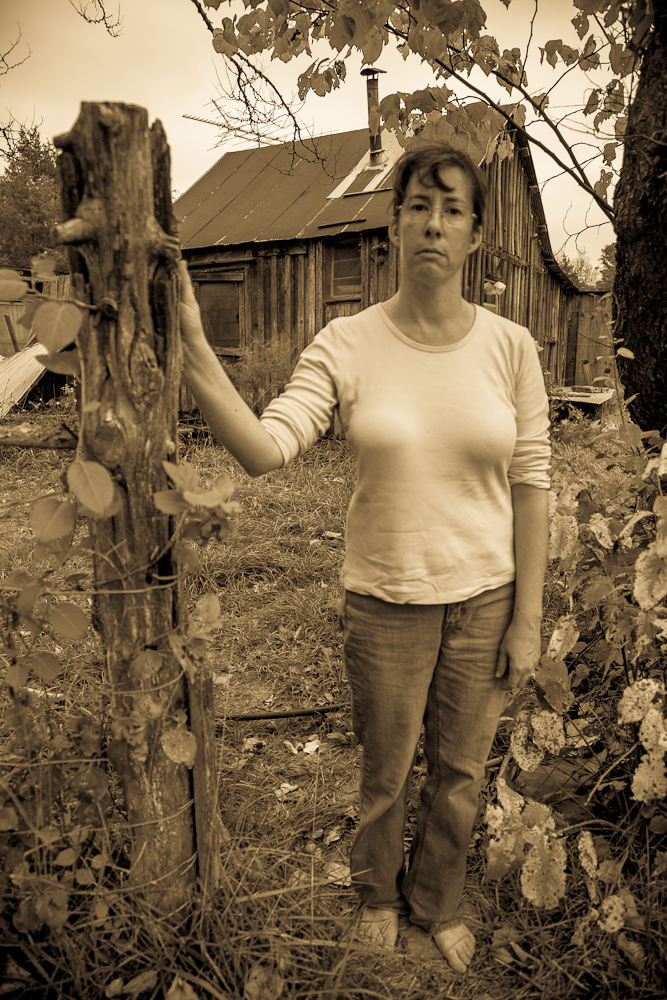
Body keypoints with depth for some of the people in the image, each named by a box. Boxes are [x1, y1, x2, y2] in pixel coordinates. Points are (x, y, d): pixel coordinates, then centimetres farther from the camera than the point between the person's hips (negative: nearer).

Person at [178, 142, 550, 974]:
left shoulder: (510, 346, -7)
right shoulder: (346, 345, -11)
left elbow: (530, 487, -4)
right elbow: (265, 450, -21)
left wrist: (527, 619, -2)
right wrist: (192, 348, -32)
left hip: (485, 600, 2)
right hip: (384, 602, -1)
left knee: (460, 777, 21)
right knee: (385, 775, 21)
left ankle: (438, 902, 53)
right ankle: (378, 893, 54)